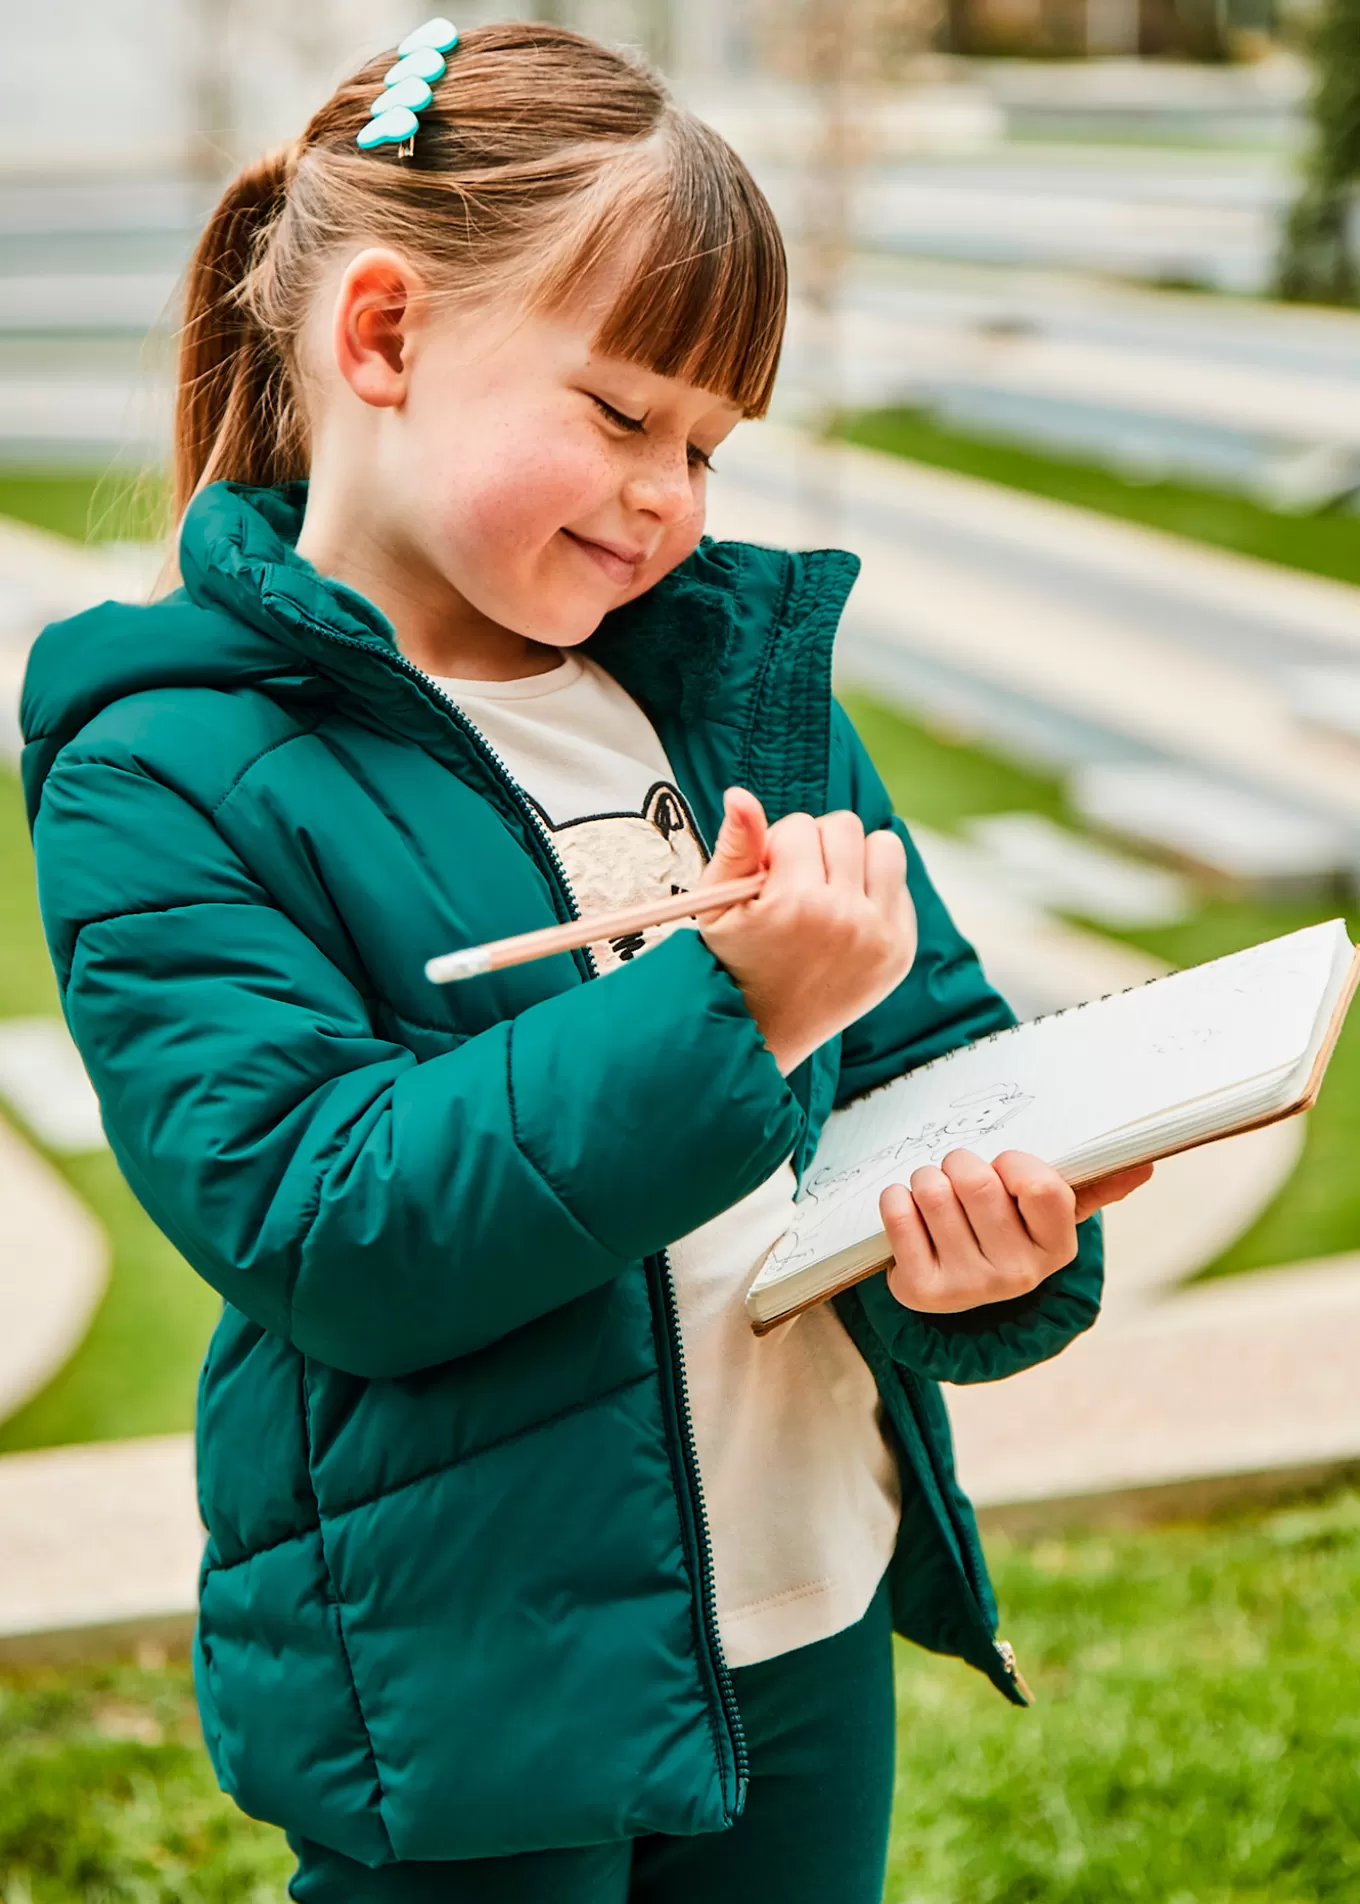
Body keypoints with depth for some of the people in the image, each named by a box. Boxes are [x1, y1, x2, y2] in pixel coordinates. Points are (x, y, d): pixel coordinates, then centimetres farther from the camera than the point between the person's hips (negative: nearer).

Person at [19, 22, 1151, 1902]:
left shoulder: (739, 671, 5)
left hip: (817, 1612, 6)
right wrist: (723, 1009, -29)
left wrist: (990, 1253, -16)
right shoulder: (168, 779, -13)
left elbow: (937, 1039, 6)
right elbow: (323, 1231, -22)